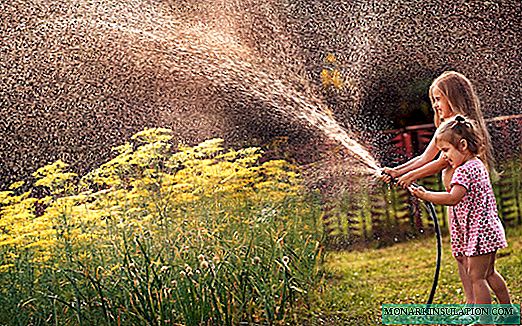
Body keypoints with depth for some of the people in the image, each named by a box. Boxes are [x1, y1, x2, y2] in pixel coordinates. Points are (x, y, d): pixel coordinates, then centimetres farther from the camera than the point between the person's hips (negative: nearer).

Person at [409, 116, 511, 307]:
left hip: (479, 231, -11)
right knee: (489, 273, 22)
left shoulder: (464, 171, -19)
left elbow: (453, 198, -30)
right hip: (489, 228, 11)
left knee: (476, 277, -6)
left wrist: (426, 195, -25)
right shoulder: (478, 165, 12)